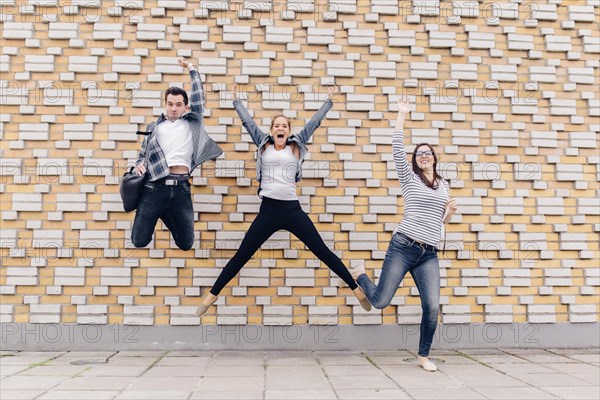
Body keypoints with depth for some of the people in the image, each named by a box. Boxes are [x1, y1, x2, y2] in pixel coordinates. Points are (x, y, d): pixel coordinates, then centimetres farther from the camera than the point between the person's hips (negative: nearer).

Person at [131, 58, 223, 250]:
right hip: (155, 187, 0)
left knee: (186, 243, 5)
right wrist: (139, 165, -1)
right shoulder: (154, 127, 17)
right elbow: (143, 154, 21)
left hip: (181, 188, 0)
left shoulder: (192, 122, 14)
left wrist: (190, 68, 17)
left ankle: (168, 217, 36)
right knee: (139, 241, -1)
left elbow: (198, 95, 11)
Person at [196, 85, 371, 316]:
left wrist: (329, 101, 20)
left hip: (292, 209, 0)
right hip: (268, 210, 0)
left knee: (323, 252, 2)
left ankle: (356, 289, 10)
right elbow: (247, 121, 17)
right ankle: (212, 295, 16)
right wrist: (236, 100, 25)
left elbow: (314, 122, 15)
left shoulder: (296, 147, 10)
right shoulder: (264, 145, 11)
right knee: (241, 256, 3)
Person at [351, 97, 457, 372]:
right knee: (380, 302, -2)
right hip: (403, 247, -4)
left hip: (429, 255, 4)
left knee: (432, 308, -5)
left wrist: (450, 211, 2)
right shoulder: (409, 177, 5)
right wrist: (402, 115, -1)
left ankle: (424, 356, 16)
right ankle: (359, 275, 31)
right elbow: (397, 148, -6)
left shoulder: (443, 185, 19)